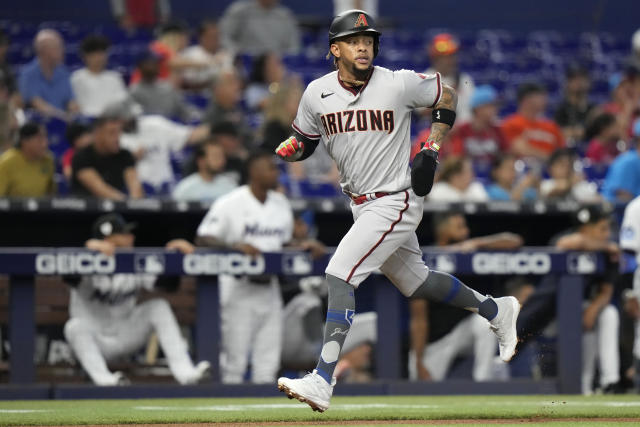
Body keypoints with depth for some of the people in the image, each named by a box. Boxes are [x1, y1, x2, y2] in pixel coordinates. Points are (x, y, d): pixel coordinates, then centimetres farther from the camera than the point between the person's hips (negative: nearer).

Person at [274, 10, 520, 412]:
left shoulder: (399, 84, -13)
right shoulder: (318, 93, -1)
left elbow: (447, 96, 3)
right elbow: (304, 141, 11)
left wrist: (432, 150, -7)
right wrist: (291, 148, -13)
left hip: (396, 203, -7)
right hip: (362, 206, 7)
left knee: (339, 274, -20)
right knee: (415, 282, 20)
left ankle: (323, 380, -25)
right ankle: (497, 310, 44)